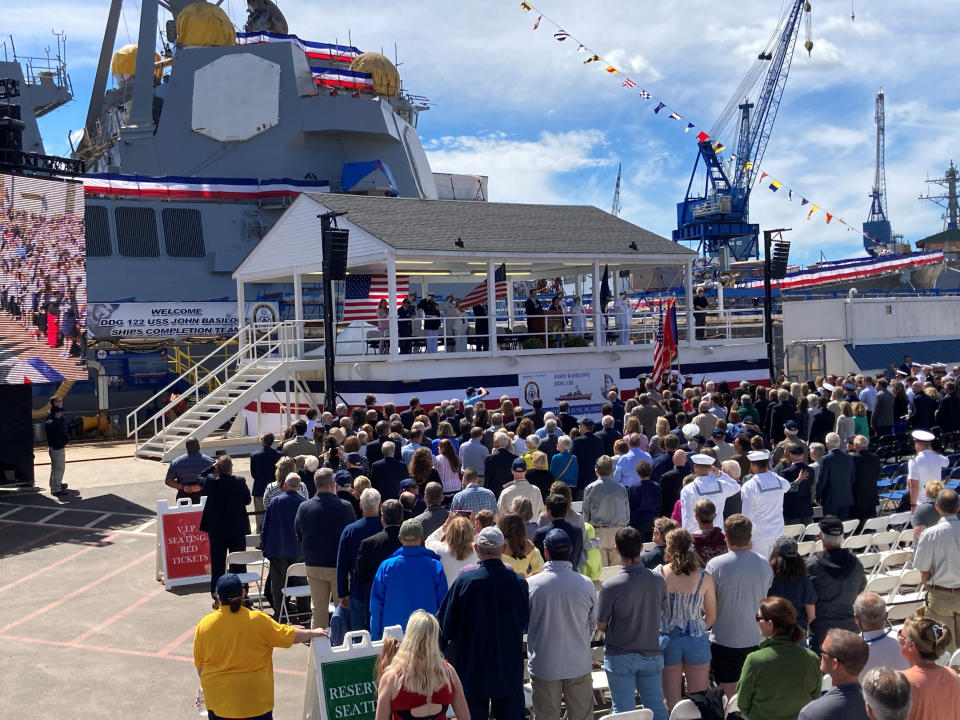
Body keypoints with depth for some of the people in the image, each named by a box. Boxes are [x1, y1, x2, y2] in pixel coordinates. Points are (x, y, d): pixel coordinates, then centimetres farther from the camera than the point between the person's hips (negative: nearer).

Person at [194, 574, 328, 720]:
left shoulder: (204, 625, -8)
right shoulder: (258, 620, -14)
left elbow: (199, 664, 3)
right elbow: (289, 636, -4)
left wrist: (206, 685, 21)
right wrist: (313, 633, 13)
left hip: (218, 697, 2)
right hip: (255, 698, -2)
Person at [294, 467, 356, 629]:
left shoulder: (303, 507, -3)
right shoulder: (344, 507, -14)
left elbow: (298, 536, 8)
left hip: (313, 566, 3)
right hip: (339, 565, -3)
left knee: (318, 610, 13)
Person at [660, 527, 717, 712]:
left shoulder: (659, 575, -11)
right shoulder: (704, 578, -8)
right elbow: (711, 616, 0)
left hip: (668, 640, 0)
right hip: (697, 641, 0)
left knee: (672, 703, 12)